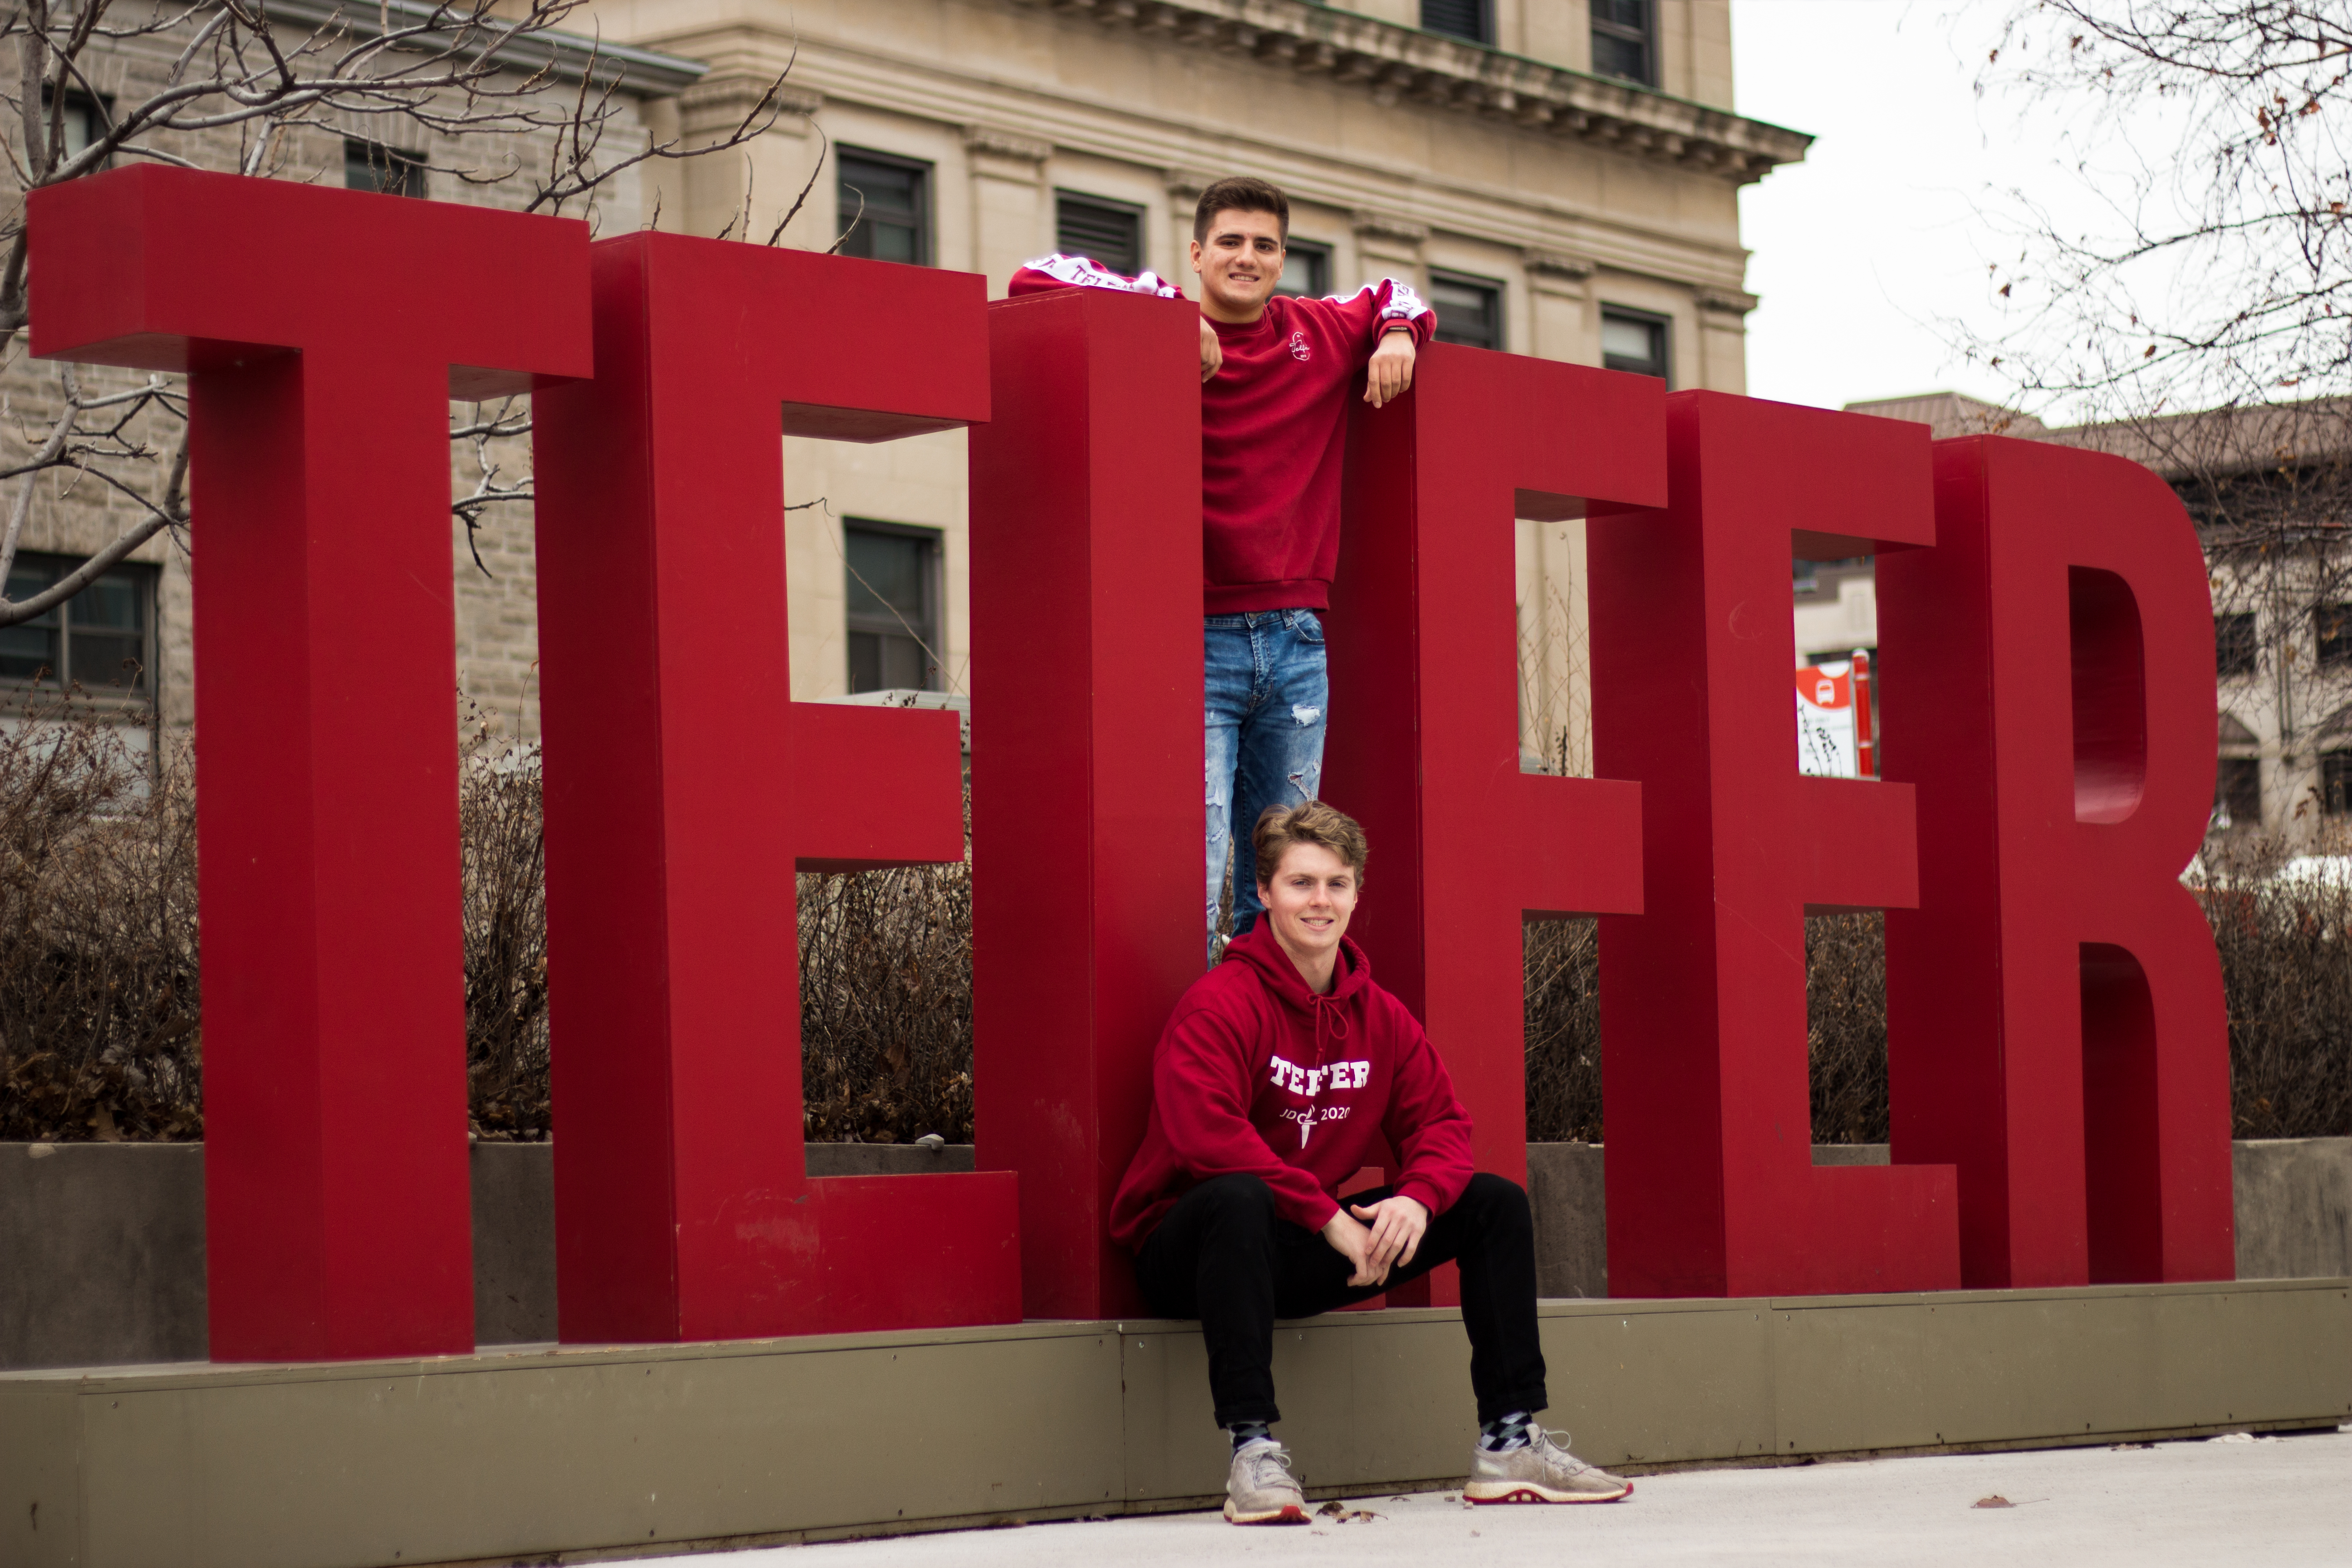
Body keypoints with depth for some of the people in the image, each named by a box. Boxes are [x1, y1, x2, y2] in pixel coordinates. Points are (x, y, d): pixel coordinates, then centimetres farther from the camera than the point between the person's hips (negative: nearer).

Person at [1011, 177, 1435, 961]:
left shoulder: (1324, 333, 12)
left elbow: (1397, 296, 31)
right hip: (1196, 638, -5)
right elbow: (1037, 279, -9)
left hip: (1297, 641, 5)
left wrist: (1399, 332, 7)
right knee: (1191, 877, -12)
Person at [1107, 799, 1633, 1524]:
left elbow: (1441, 1123, 5)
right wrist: (1328, 1217, -28)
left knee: (1497, 1202, 1)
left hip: (1317, 1250, 7)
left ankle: (1509, 1442, 0)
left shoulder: (1380, 1016, 6)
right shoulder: (1219, 1004, -16)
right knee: (1239, 1197, -42)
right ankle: (1252, 1452, -42)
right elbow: (1206, 1134, -29)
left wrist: (1417, 1200, -19)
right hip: (1192, 1243, -7)